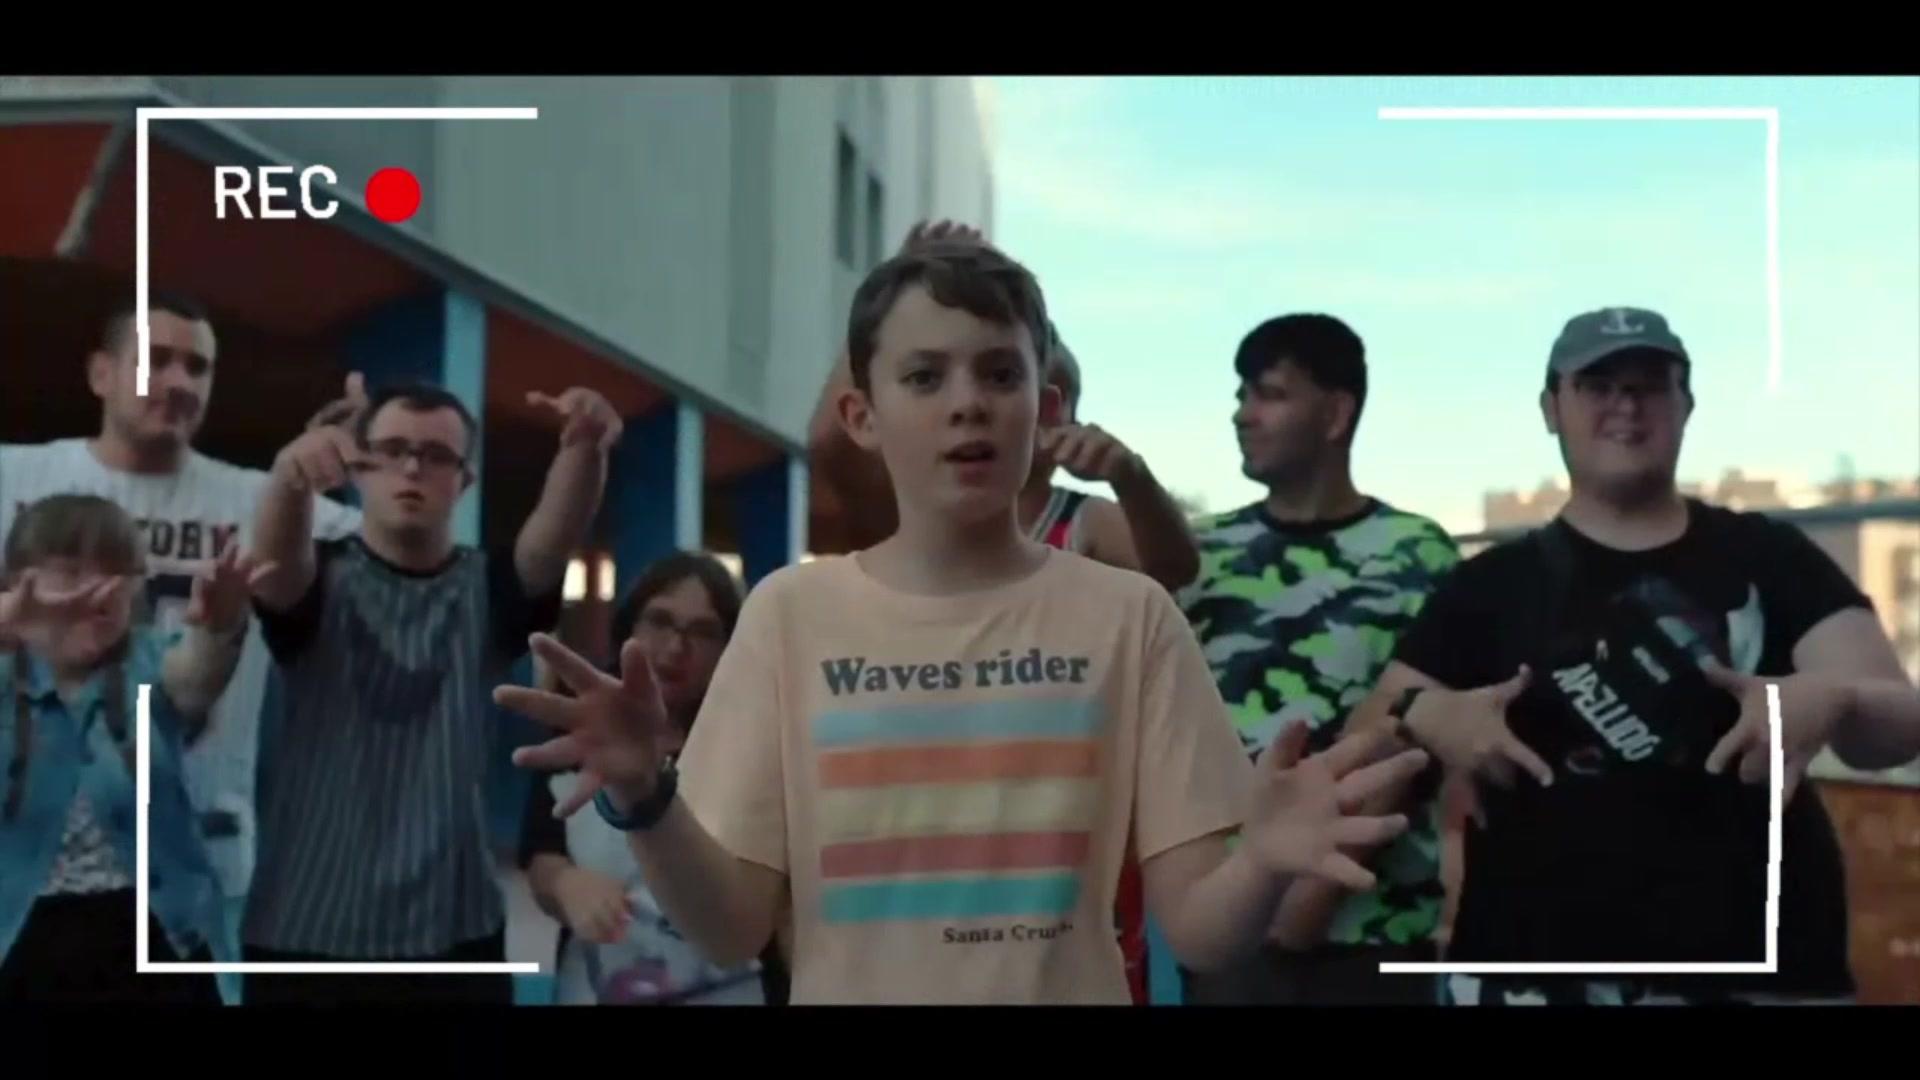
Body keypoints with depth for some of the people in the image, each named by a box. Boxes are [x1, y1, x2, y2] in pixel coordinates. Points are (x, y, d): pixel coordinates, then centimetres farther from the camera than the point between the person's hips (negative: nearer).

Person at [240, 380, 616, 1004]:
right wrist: (289, 478, -44)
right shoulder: (322, 581, 2)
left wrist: (584, 449, -37)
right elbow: (274, 563, -21)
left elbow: (558, 532, -14)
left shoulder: (485, 592, 6)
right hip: (305, 934, -1)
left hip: (454, 934, 2)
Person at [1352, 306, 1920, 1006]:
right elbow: (1364, 741, 7)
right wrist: (1426, 716, -15)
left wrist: (1832, 699, -22)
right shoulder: (1489, 584, 8)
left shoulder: (1770, 559, 7)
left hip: (1760, 968, 0)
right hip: (1530, 970, 0)